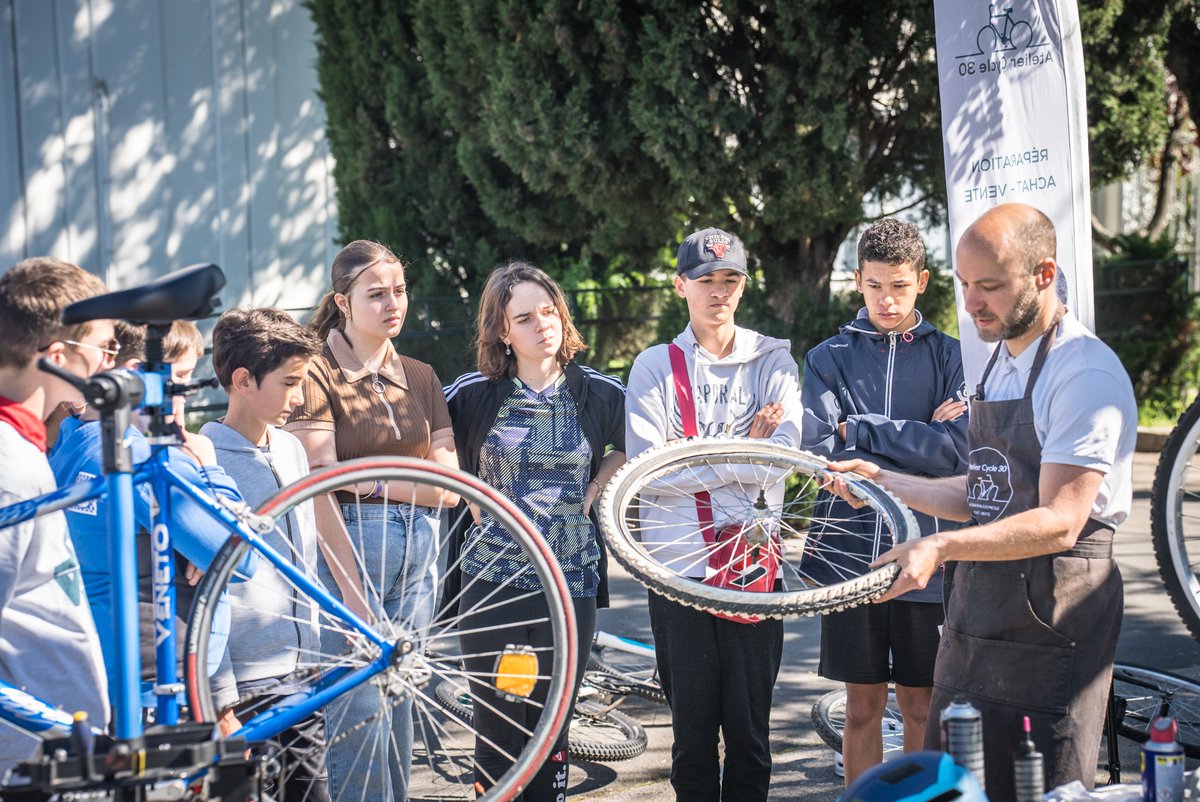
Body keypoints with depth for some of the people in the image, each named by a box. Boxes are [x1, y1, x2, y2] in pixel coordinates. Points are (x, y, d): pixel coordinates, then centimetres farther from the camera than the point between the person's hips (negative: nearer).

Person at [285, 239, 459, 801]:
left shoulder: (420, 378, 13)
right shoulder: (319, 375, -5)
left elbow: (448, 488, 7)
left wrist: (374, 481, -9)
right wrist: (352, 588, -17)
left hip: (416, 551, 6)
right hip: (348, 546, -5)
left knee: (399, 700, 8)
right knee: (361, 709, -10)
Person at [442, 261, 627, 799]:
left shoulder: (601, 394, 3)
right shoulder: (473, 395, -1)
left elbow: (627, 447, 20)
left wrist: (596, 489, 4)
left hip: (571, 579, 1)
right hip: (491, 581, -1)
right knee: (498, 728, 1)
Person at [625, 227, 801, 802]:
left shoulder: (772, 360, 9)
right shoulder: (655, 366, 7)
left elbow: (781, 458, -6)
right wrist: (742, 447, -11)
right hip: (680, 566, 0)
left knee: (750, 731, 4)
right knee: (692, 728, 5)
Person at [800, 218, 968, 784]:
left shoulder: (949, 357, 3)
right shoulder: (828, 359, 6)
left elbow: (957, 452, -11)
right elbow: (818, 450, -8)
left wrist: (861, 429, -10)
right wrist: (918, 437, -10)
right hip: (850, 551, 1)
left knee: (921, 704, 6)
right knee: (863, 704, 7)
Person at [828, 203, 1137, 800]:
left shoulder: (1085, 374, -15)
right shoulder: (1000, 362, 15)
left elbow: (1058, 522, -22)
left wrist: (941, 547, -31)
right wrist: (882, 482, 11)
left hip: (1049, 628, -9)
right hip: (975, 614, 9)